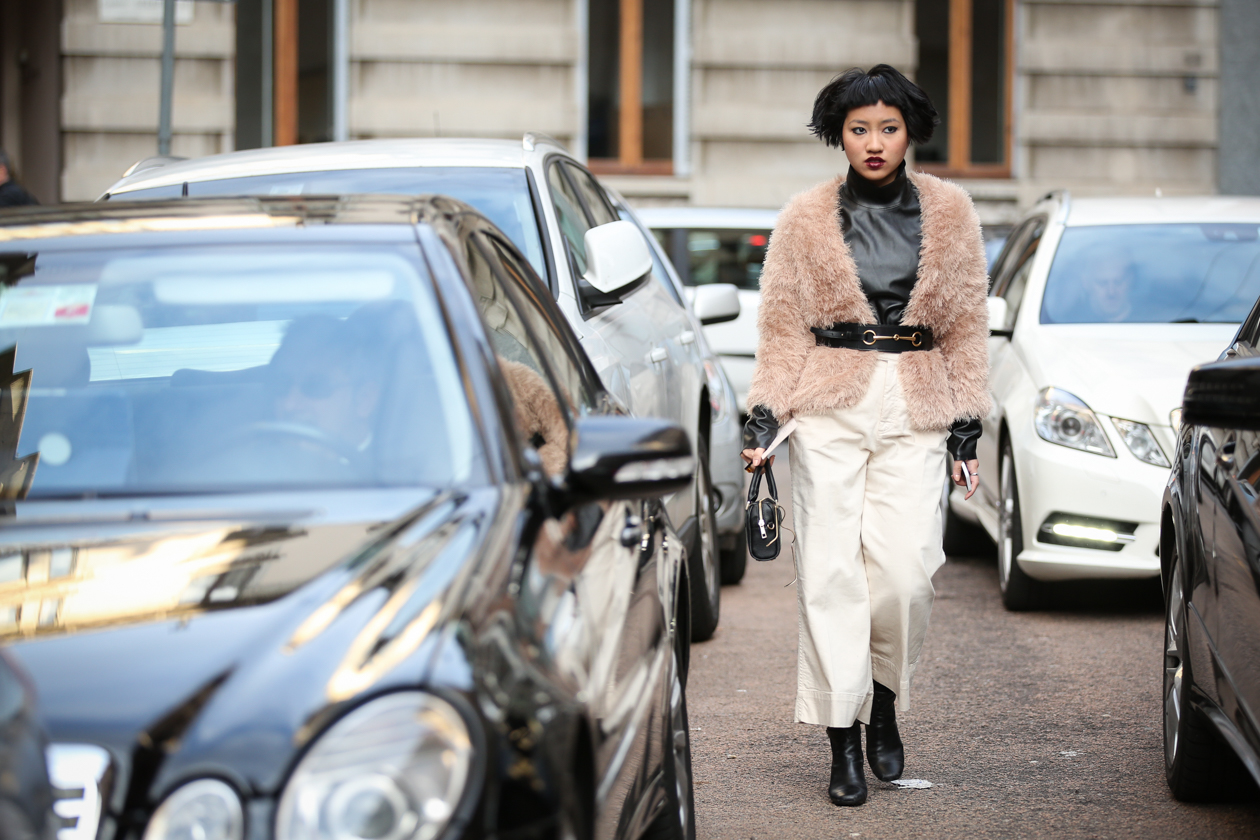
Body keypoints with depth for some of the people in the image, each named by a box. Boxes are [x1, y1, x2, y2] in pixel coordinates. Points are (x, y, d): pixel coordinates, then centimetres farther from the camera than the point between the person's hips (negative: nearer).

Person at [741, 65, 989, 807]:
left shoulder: (950, 212, 7)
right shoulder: (806, 219, 5)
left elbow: (968, 327, 10)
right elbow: (784, 329, 8)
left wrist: (967, 426, 6)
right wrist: (764, 417, -1)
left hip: (916, 410, 0)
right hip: (831, 406, 0)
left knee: (905, 572, -11)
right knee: (832, 572, -5)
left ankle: (886, 705, 16)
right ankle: (843, 743, 2)